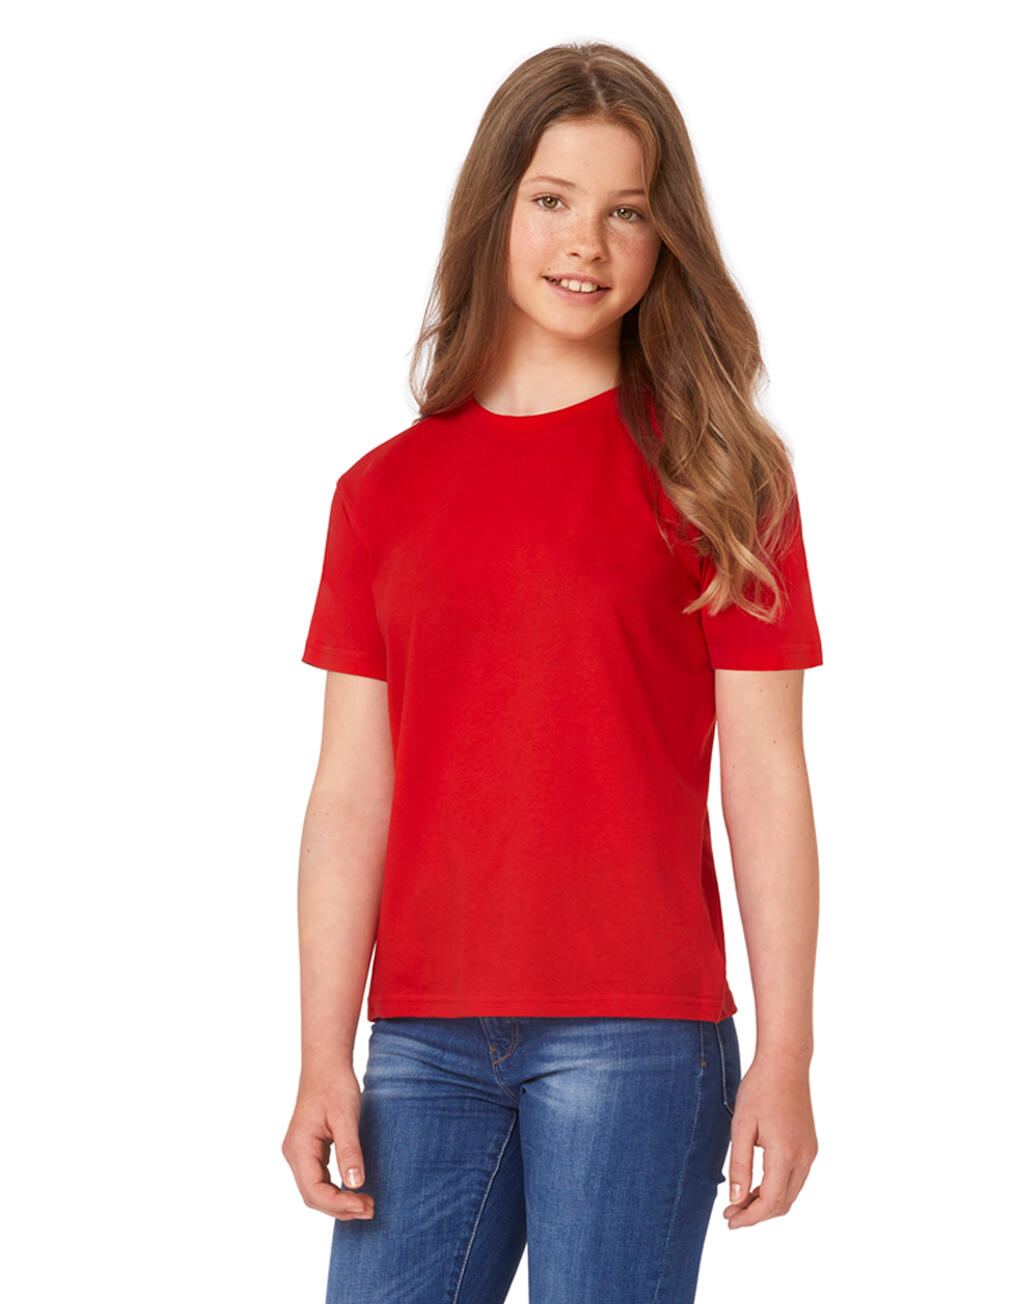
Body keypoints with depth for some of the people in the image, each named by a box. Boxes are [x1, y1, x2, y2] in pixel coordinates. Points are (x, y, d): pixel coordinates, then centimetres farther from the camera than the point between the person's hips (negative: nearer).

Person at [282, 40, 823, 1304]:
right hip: (423, 1041, 3)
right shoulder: (383, 490, 9)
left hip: (637, 1037, -3)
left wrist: (786, 1055, -5)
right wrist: (324, 1057, 3)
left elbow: (763, 777, 0)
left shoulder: (719, 474, 2)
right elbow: (352, 787, 8)